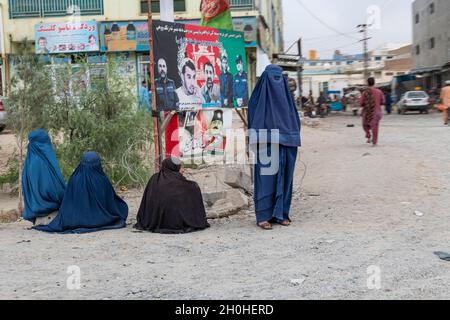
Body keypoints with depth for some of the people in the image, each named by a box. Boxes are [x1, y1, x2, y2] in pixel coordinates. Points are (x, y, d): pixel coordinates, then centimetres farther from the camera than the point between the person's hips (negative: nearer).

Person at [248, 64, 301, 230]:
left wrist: (293, 140, 5)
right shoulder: (259, 97, -2)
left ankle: (281, 213, 17)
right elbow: (254, 121, -5)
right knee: (266, 178, -4)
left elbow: (294, 120, 14)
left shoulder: (286, 96, 12)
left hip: (285, 146, 5)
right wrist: (257, 141, -14)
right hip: (266, 146, -5)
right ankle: (263, 216, 2)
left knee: (284, 178, 7)